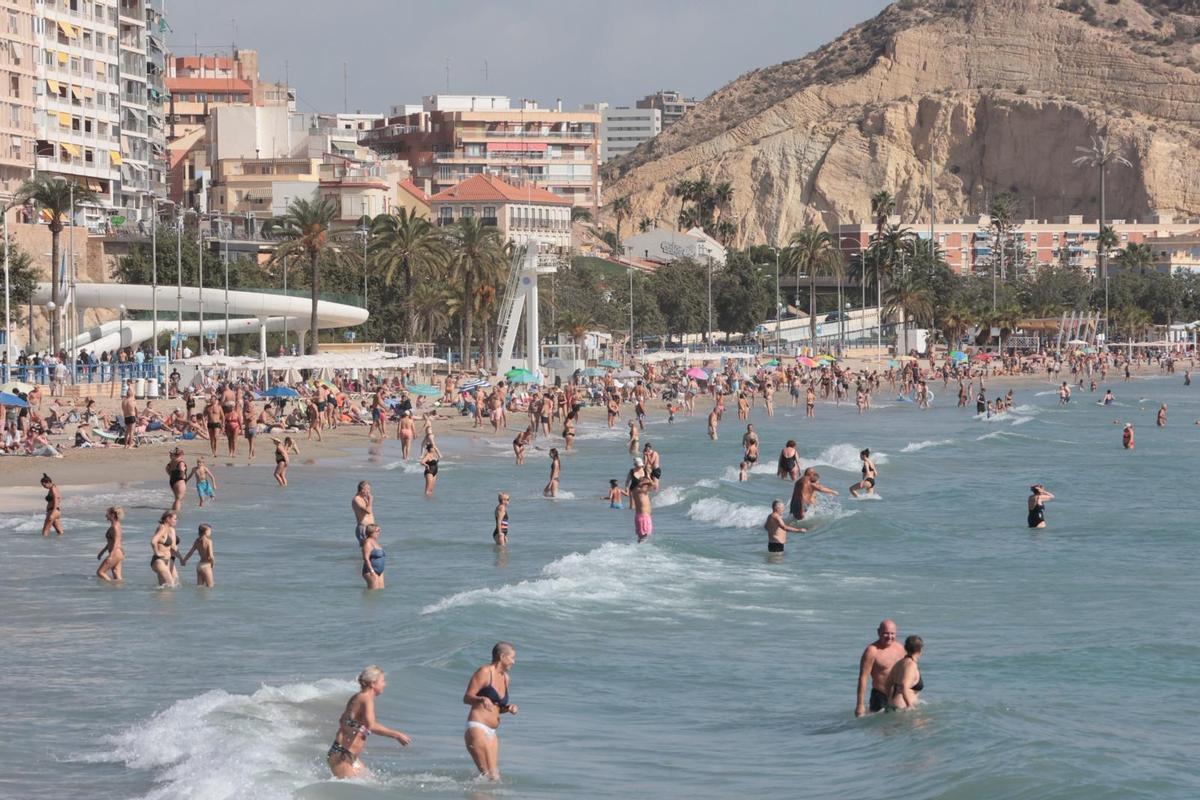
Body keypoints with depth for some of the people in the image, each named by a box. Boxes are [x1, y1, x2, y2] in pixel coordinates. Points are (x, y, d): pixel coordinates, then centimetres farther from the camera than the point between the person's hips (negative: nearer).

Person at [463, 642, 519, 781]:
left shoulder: (506, 677, 17)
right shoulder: (485, 672, -6)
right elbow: (467, 697, -11)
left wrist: (509, 708, 4)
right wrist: (481, 699, -32)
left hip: (492, 733, 9)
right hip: (477, 728, -9)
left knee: (494, 776, 2)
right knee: (489, 776, -15)